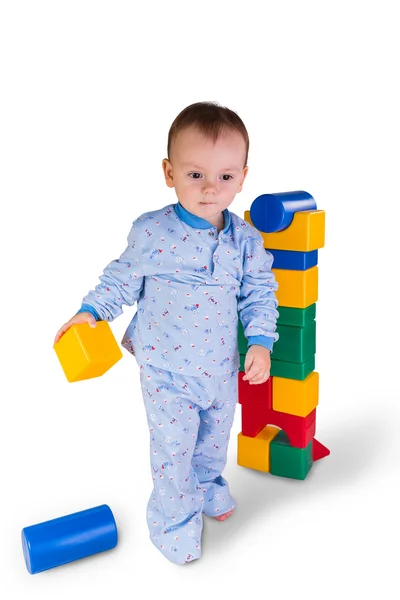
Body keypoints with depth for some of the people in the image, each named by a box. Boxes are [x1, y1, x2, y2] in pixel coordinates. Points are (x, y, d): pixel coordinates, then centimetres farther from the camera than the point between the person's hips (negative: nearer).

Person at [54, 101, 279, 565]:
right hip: (167, 372, -3)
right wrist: (91, 310, -8)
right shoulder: (151, 232, -16)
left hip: (223, 367, 4)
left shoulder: (246, 240, -9)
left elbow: (259, 293, 0)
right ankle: (174, 520, 33)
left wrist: (260, 342, -10)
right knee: (173, 448, 6)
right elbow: (123, 278, -1)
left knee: (215, 435, 24)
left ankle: (208, 485, 55)